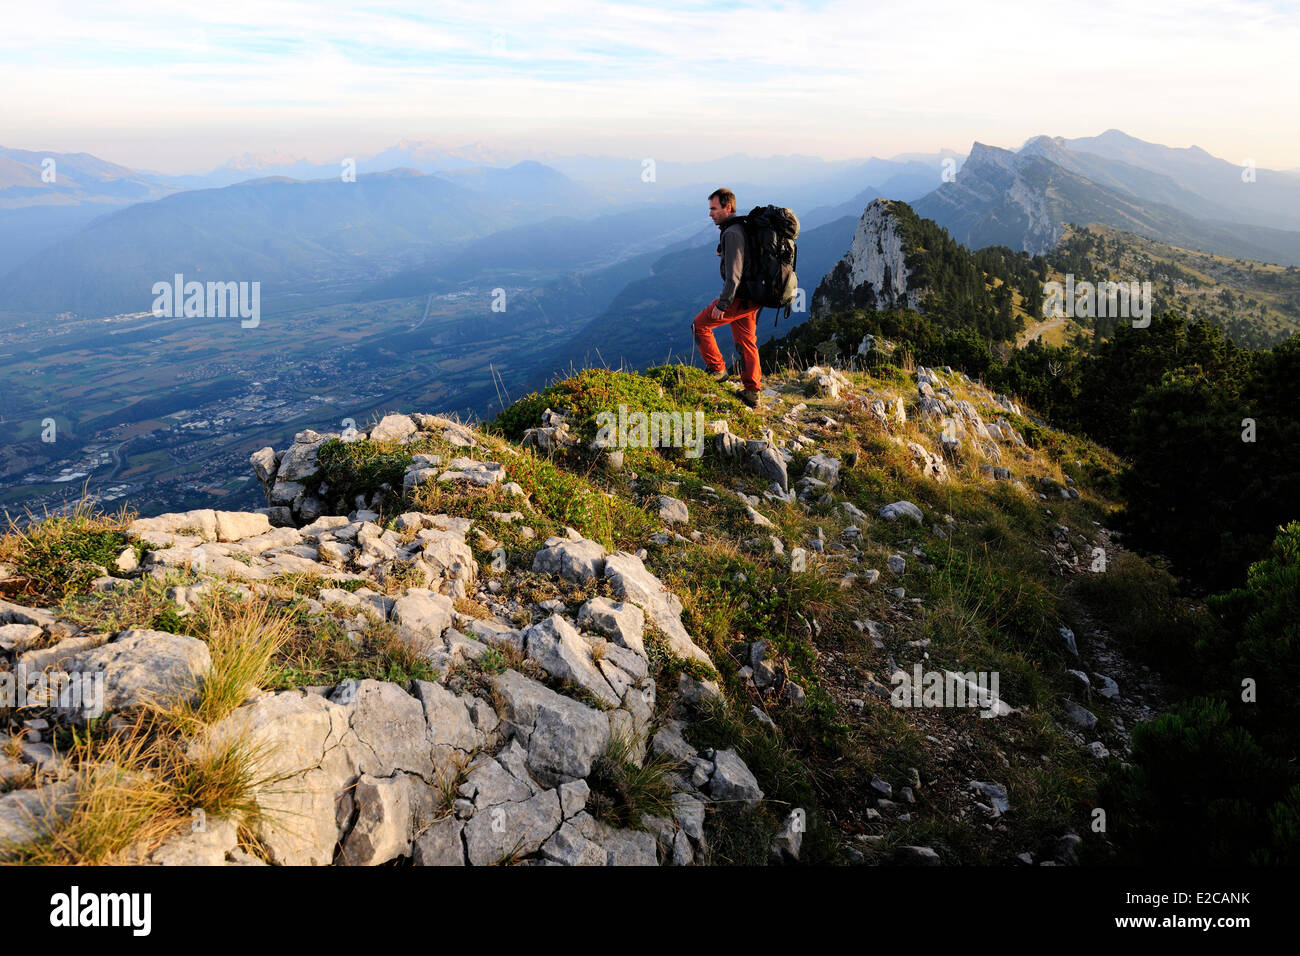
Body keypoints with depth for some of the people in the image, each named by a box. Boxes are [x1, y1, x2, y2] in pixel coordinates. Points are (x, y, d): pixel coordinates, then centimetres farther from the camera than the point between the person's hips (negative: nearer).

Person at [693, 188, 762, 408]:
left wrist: (722, 305, -21)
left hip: (739, 298, -10)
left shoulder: (732, 233, -19)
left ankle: (717, 370, 10)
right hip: (752, 298, 10)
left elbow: (734, 274, -24)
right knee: (746, 342, 13)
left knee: (701, 324, 5)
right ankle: (752, 393, 15)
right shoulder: (742, 228, 14)